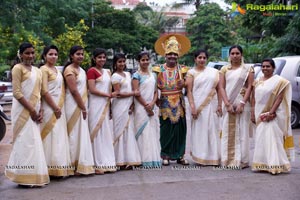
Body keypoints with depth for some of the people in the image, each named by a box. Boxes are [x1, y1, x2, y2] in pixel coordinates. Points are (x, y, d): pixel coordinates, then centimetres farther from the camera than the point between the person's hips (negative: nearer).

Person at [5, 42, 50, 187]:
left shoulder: (37, 70, 17)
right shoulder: (18, 68, -4)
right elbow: (16, 92, -12)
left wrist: (40, 110, 3)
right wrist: (31, 109, -15)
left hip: (35, 110, 7)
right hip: (22, 110, -7)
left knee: (35, 141, 7)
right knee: (26, 141, -9)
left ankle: (34, 176, 14)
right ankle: (24, 176, -2)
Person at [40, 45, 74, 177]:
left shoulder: (57, 70, 17)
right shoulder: (44, 69, -7)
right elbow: (44, 91, -15)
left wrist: (60, 107, 9)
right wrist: (55, 108, -15)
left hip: (60, 107, 8)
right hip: (49, 107, -8)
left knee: (59, 137, 8)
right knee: (51, 136, -8)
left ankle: (59, 168, 14)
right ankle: (51, 168, -4)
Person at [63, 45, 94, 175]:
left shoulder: (81, 70, 18)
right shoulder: (69, 69, -10)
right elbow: (73, 90, -16)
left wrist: (84, 107, 12)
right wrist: (83, 108, -14)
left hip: (82, 105, 9)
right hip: (74, 105, -9)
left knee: (82, 135, 10)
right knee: (75, 135, -6)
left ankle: (81, 165, 16)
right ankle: (74, 166, 1)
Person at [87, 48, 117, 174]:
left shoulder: (107, 72, 17)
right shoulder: (92, 71, -5)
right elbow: (92, 90, -13)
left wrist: (110, 105, 10)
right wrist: (108, 95, -11)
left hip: (105, 105, 7)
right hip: (96, 105, -7)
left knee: (106, 133, 7)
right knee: (97, 132, -6)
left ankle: (107, 163, 13)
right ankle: (97, 165, -1)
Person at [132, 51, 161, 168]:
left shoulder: (153, 75, 15)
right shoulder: (137, 75, -2)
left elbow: (156, 92, 12)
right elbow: (136, 93, -9)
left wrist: (152, 104, -6)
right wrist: (146, 106, -13)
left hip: (152, 107, 5)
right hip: (141, 108, -5)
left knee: (153, 132, 5)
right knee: (144, 133, -6)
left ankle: (154, 159, 11)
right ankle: (146, 160, -2)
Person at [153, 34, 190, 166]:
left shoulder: (182, 70, 5)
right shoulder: (159, 70, 3)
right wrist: (157, 101, -9)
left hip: (179, 104, 1)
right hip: (165, 104, -1)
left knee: (180, 129, 4)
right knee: (166, 130, 2)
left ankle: (180, 155, 14)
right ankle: (166, 156, 12)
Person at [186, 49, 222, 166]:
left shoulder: (214, 72, 11)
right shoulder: (191, 72, 4)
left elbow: (218, 89, 9)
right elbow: (189, 91, -2)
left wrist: (220, 105, 2)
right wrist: (192, 106, -12)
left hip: (212, 105, 2)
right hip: (198, 105, -2)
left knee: (212, 130, 4)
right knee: (199, 130, 0)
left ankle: (213, 157, 11)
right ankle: (200, 157, 7)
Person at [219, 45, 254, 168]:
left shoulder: (248, 69, 4)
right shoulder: (224, 69, 10)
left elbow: (249, 87, -3)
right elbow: (221, 87, 2)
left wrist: (242, 103, -13)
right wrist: (227, 104, -10)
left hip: (242, 103, -2)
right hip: (228, 104, 2)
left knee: (241, 132, -1)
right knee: (228, 132, 4)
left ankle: (241, 160, 5)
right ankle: (228, 160, 10)